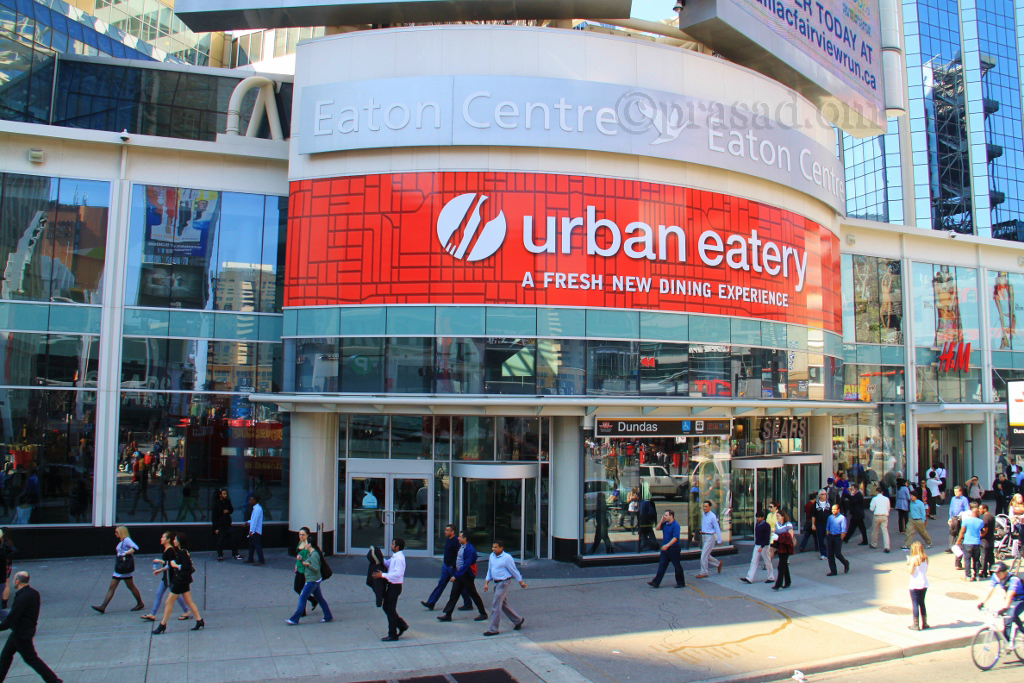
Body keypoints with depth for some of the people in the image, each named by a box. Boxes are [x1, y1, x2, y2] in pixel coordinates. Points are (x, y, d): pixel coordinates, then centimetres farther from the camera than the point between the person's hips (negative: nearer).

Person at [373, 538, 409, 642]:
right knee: (386, 607, 16)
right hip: (391, 585, 10)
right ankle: (402, 625, 26)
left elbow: (397, 574, -27)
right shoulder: (394, 556, 10)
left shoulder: (399, 558, -21)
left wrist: (383, 575, -26)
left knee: (390, 609, -1)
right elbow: (387, 563, 24)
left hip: (395, 586, -10)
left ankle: (393, 635, 10)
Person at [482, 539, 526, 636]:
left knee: (495, 606, -7)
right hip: (497, 583, 8)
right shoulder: (492, 556, 7)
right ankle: (518, 620, 33)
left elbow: (514, 571, -6)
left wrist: (521, 582, 2)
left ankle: (493, 629, 1)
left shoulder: (507, 558, -14)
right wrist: (486, 582, 9)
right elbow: (489, 570, 15)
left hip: (504, 583, -8)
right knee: (503, 605, 16)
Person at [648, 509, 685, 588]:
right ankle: (656, 582, 6)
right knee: (662, 565, 6)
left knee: (677, 566, 4)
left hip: (673, 548, -8)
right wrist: (661, 520, 2)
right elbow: (657, 528, 15)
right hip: (665, 548, 8)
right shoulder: (665, 523, 7)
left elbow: (675, 538, -23)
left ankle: (681, 583, 16)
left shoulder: (675, 525, -16)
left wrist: (667, 545, -29)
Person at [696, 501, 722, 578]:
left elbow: (717, 528, -11)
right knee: (706, 556, 13)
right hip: (703, 536, 8)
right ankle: (718, 563, 35)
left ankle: (704, 573, 2)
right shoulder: (703, 515, 7)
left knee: (704, 555, -8)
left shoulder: (712, 516, -14)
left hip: (710, 537, -8)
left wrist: (719, 540, -10)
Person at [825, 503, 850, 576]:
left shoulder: (842, 518, -4)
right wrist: (827, 537, 8)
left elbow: (843, 530, -5)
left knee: (837, 554, -7)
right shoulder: (830, 517, 11)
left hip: (838, 537, -5)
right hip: (830, 536, 5)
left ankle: (846, 563, 24)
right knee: (830, 554, 2)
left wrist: (841, 539, -9)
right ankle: (833, 571, 8)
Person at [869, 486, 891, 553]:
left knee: (874, 530, 15)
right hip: (884, 516, 2)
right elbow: (888, 508, 12)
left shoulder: (875, 499, -3)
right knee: (885, 531, -2)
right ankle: (887, 547, -14)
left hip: (877, 516, -2)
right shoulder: (886, 498, 5)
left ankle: (874, 544, 28)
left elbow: (872, 509, -3)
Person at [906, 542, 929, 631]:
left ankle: (916, 625, 6)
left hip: (915, 585, -6)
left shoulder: (913, 559, -17)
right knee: (922, 603, 18)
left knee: (915, 604, 2)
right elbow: (926, 570, 10)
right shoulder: (925, 558, 0)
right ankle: (924, 623, 24)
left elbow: (911, 571, -18)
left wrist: (908, 563, -3)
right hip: (924, 584, 6)